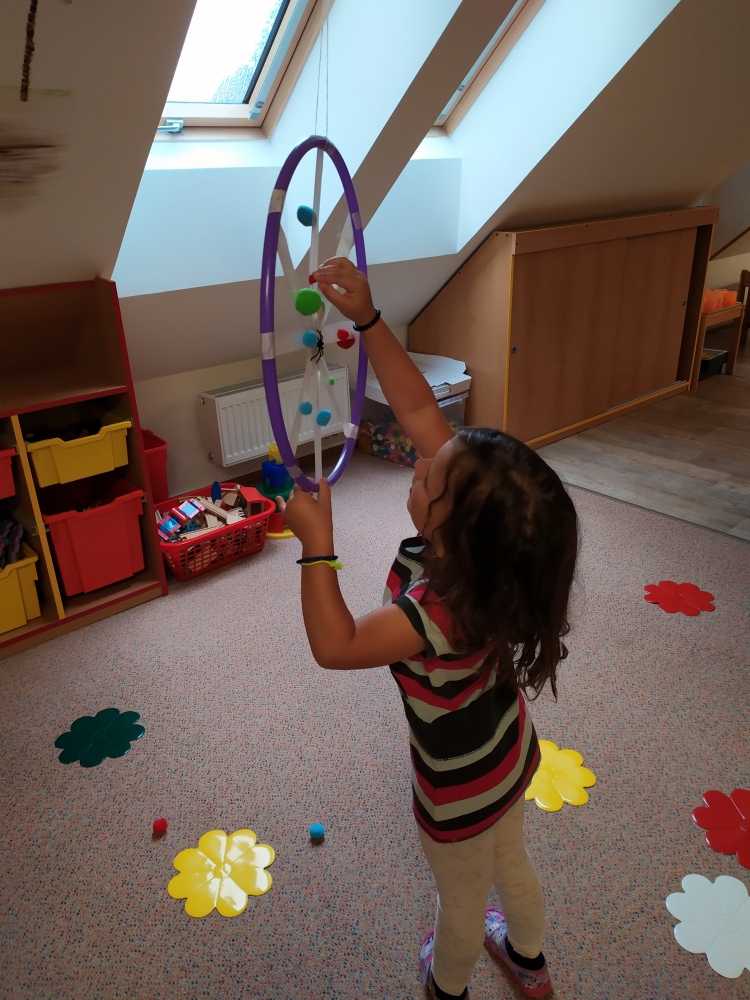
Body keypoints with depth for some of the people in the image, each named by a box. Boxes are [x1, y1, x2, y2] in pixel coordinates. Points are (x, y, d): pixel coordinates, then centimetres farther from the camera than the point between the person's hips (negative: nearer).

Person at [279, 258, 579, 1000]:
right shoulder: (480, 540, -23)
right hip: (511, 753, 6)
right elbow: (415, 405, -23)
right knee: (510, 864, 34)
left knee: (462, 898, 27)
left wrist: (316, 541, -35)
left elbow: (335, 645, -35)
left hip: (460, 785, -6)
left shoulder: (440, 610, -42)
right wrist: (367, 319, -27)